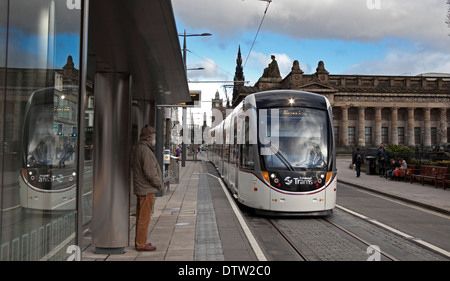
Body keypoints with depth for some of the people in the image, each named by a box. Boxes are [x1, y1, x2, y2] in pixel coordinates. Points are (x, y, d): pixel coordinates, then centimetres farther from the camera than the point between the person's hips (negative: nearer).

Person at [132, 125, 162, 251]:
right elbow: (149, 172, -23)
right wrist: (158, 183, -9)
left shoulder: (139, 148, 14)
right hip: (147, 190, -10)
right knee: (144, 218, -2)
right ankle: (141, 244, 5)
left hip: (140, 189, 10)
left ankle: (139, 242, 26)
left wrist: (157, 182, 14)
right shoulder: (146, 150, -19)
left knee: (140, 218, 16)